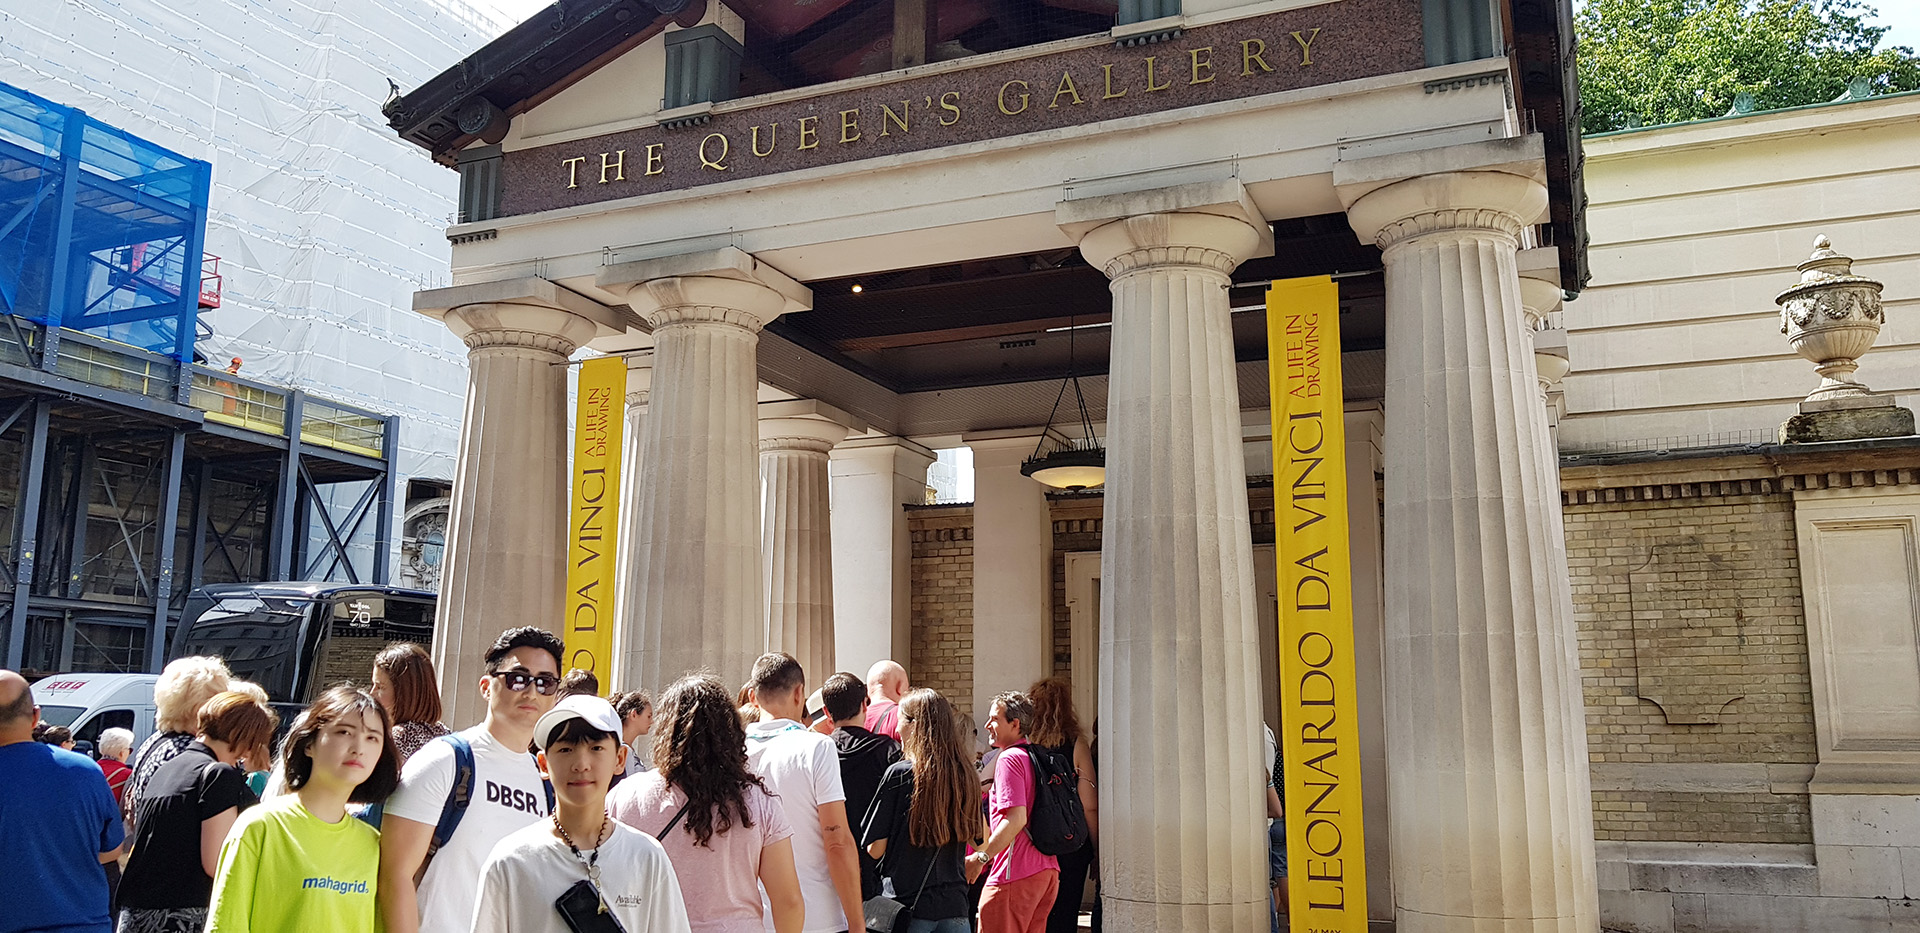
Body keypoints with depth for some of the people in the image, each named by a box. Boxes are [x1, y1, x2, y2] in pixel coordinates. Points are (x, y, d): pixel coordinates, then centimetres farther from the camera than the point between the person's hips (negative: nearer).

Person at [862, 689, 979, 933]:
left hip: (908, 904, -4)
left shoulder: (899, 774, -11)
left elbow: (874, 849, -7)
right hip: (954, 906, 4)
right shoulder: (965, 774, 1)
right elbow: (978, 840, 12)